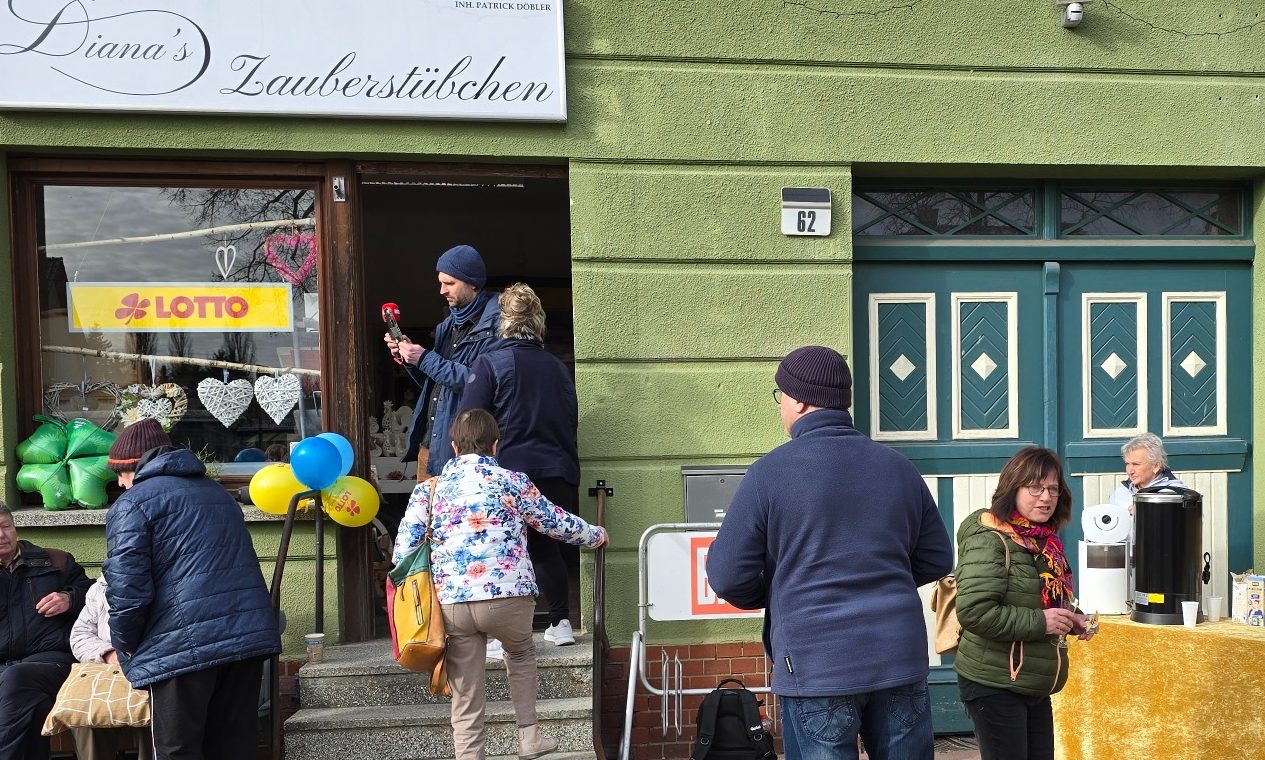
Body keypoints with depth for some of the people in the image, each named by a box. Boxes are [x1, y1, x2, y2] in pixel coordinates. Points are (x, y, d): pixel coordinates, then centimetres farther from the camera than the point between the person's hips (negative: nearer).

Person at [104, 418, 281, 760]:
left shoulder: (133, 503, 0)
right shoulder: (216, 491, 24)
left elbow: (127, 587, -10)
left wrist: (125, 645, 6)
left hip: (183, 645, -6)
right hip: (250, 633, 7)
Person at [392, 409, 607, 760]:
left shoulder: (427, 490, 11)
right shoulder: (511, 481, 4)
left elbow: (402, 553, 6)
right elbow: (557, 523, 13)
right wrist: (596, 535, 30)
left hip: (451, 604, 2)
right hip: (507, 596, -1)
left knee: (465, 698, 12)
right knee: (521, 653, 30)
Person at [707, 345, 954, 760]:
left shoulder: (770, 471, -9)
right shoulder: (899, 467, 6)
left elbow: (728, 577, -9)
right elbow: (937, 560, 13)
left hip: (816, 666, -4)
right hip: (901, 658, 4)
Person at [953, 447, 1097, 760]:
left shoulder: (1044, 540, 8)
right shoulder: (989, 541, -19)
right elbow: (973, 611, -28)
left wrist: (1073, 619, 4)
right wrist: (1039, 623, -23)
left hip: (1035, 687, 9)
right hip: (995, 685, -8)